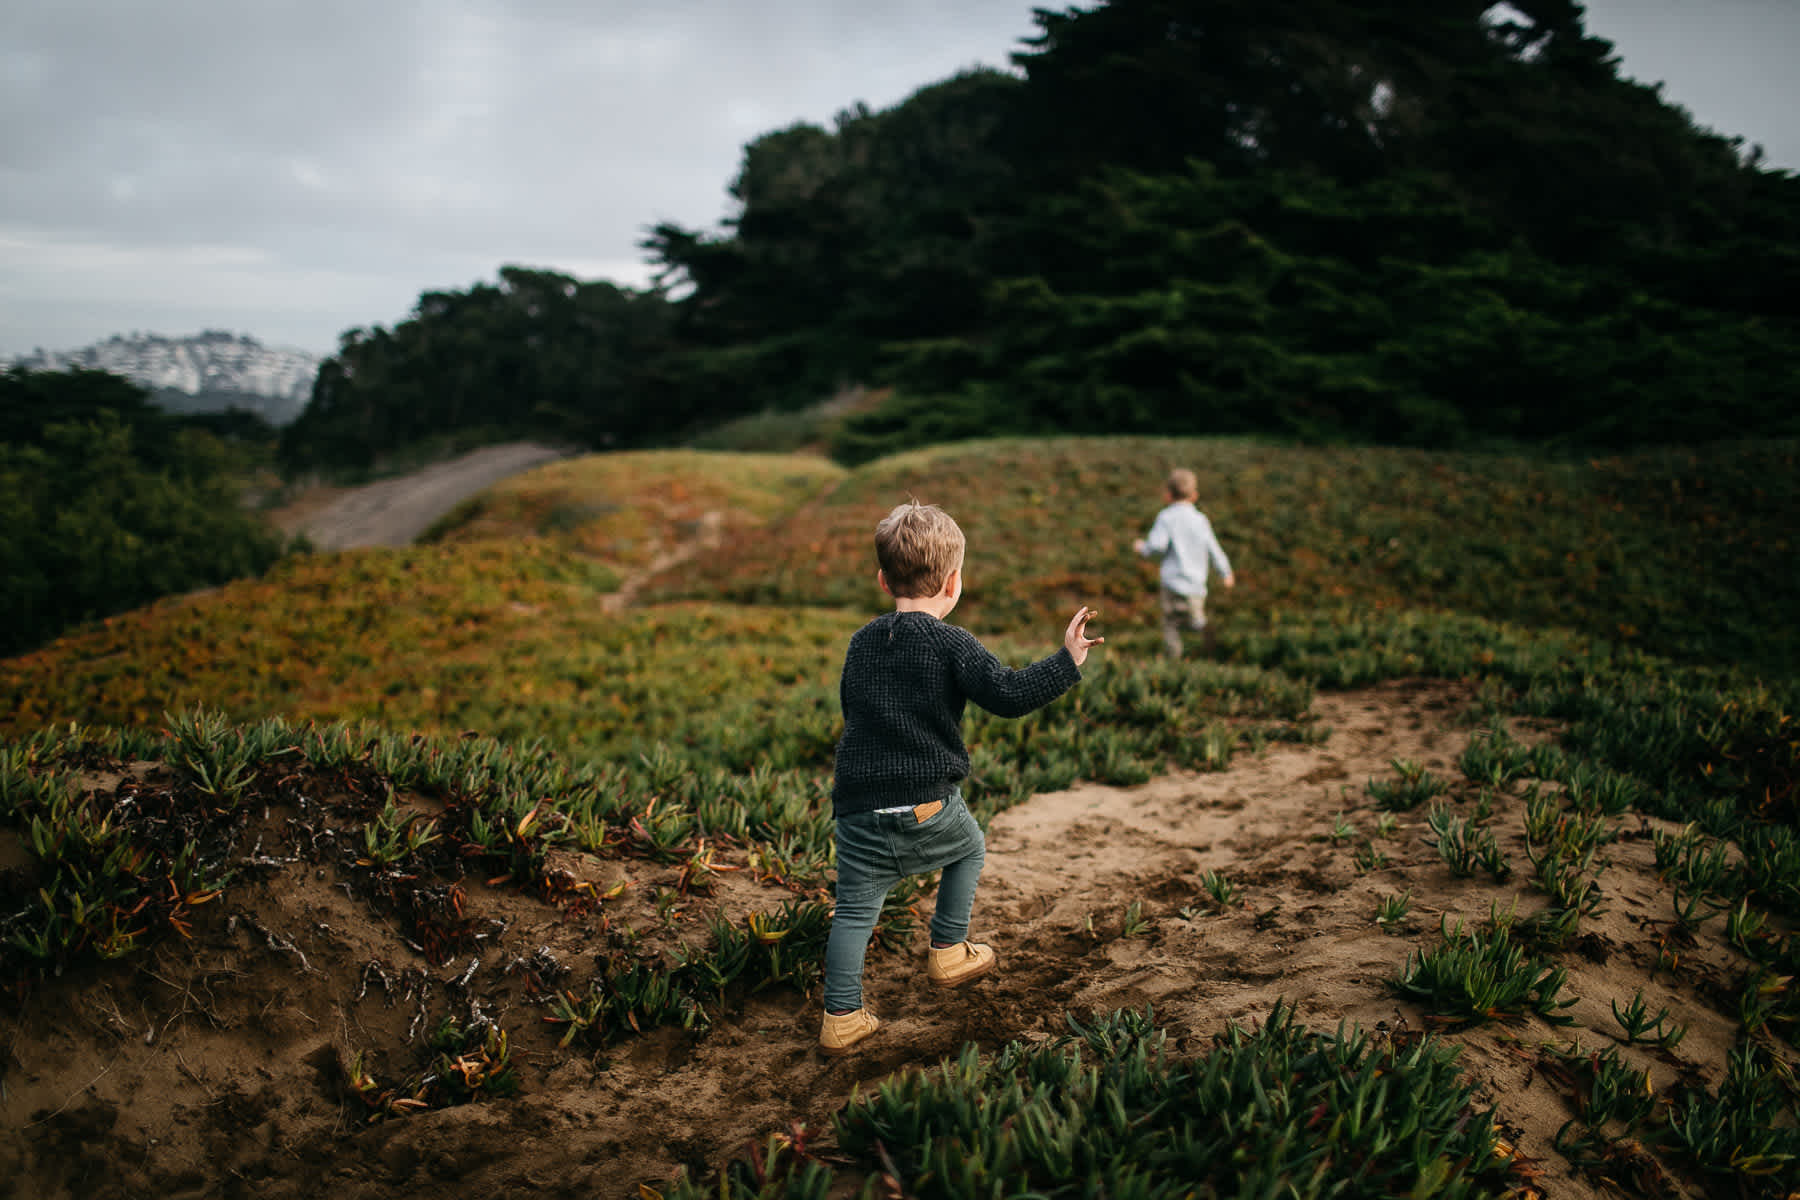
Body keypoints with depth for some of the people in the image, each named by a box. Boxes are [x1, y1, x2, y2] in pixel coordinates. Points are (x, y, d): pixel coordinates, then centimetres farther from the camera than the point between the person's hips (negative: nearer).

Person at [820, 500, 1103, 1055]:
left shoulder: (861, 642, 10)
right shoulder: (953, 645, -7)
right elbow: (1008, 693, -16)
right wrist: (1066, 660, -7)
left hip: (859, 806, 4)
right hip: (928, 802, -3)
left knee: (855, 909, 9)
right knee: (969, 849, 27)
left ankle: (841, 1017, 7)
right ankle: (948, 953, 33)